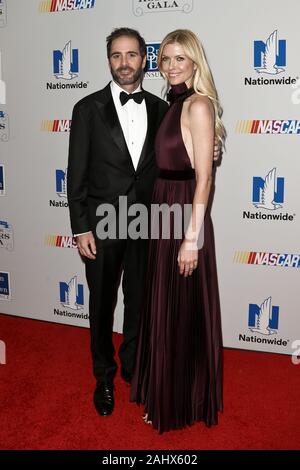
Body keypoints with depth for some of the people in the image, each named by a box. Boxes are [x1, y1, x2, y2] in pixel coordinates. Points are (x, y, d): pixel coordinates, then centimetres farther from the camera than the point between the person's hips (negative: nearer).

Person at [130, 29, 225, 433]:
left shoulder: (199, 105, -13)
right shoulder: (173, 105, 13)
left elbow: (204, 177, -17)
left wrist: (192, 237, -20)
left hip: (186, 214, -9)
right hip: (164, 211, 9)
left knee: (183, 312, 5)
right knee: (163, 308, 19)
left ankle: (185, 402, 27)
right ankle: (165, 392, 39)